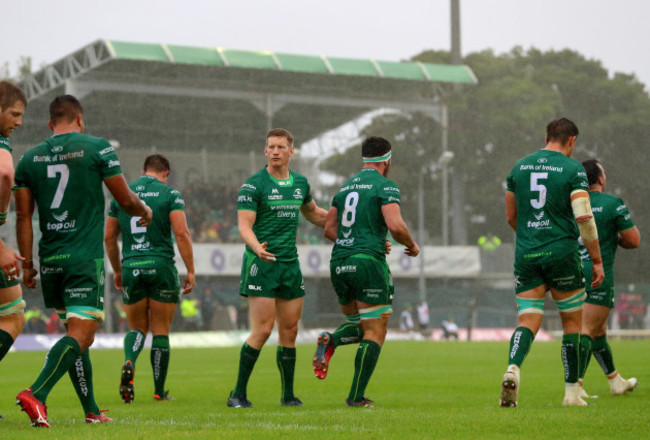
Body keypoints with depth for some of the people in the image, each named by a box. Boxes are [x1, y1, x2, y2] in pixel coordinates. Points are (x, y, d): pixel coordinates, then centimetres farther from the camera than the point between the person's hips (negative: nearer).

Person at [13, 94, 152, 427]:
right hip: (85, 258, -5)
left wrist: (26, 264, 11)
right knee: (80, 335, -9)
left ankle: (91, 410, 18)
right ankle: (36, 394, -28)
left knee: (78, 335, 16)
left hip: (50, 260, 5)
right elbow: (125, 200, 1)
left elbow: (23, 216, 5)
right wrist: (145, 211, 23)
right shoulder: (96, 148, -3)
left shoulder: (30, 158, 7)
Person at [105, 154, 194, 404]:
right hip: (161, 268, -3)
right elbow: (181, 234, -10)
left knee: (137, 327, 15)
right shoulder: (170, 194, -1)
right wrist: (191, 270, -5)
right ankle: (159, 392, 7)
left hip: (131, 270, 3)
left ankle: (129, 363, -17)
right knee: (160, 331, 6)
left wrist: (116, 270, 24)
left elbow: (109, 238, 13)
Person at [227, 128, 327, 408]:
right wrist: (257, 247, -34)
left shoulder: (300, 183, 11)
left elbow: (313, 214, 30)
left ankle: (288, 395, 15)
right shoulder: (253, 185, -8)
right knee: (262, 330, -11)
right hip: (262, 264, -6)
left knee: (289, 331, 6)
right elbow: (244, 226, -14)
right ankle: (238, 394, -2)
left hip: (290, 264, 6)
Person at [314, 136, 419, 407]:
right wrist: (412, 246, 3)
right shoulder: (385, 186, -4)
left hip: (339, 263, 7)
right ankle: (357, 397, -6)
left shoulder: (346, 187, 18)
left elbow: (329, 229, 20)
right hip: (368, 262, -7)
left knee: (359, 325, 22)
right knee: (375, 333, 0)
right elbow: (395, 225, -17)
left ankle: (330, 341, -11)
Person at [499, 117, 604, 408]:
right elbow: (583, 217, -13)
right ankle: (572, 392, 12)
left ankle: (512, 368, -27)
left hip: (526, 254, 3)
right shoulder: (572, 169, -5)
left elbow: (511, 217, 16)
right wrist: (597, 260, -6)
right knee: (572, 322, 11)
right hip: (561, 253, -3)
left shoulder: (520, 167, 10)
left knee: (527, 321, 3)